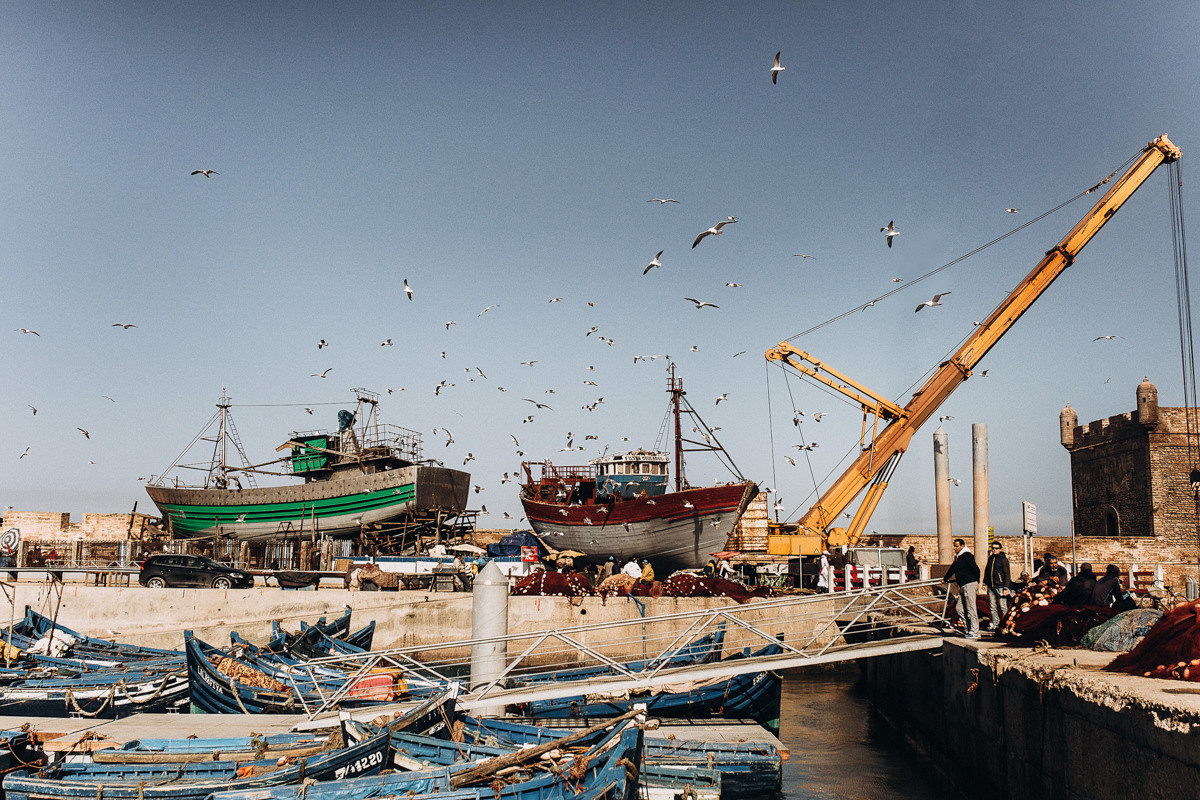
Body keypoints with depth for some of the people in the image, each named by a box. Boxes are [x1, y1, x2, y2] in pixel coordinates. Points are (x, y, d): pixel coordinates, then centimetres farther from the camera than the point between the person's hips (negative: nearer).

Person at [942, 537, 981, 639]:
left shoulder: (967, 556, -11)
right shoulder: (958, 557, 18)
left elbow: (976, 569, -16)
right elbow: (952, 569, 34)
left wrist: (976, 581, -5)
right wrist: (945, 579, 45)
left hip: (970, 585, -10)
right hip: (963, 587, 10)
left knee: (971, 610, -7)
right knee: (960, 609, 9)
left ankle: (974, 632, -3)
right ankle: (969, 629, 15)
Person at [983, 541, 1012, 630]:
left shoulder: (1003, 559, -5)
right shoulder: (990, 558, 13)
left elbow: (1007, 574, -7)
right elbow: (986, 571, 24)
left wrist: (1006, 588, -12)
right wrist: (984, 582, 18)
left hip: (1000, 586, -6)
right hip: (991, 587, 6)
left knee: (1003, 607, -4)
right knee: (992, 607, 8)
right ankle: (995, 625, 14)